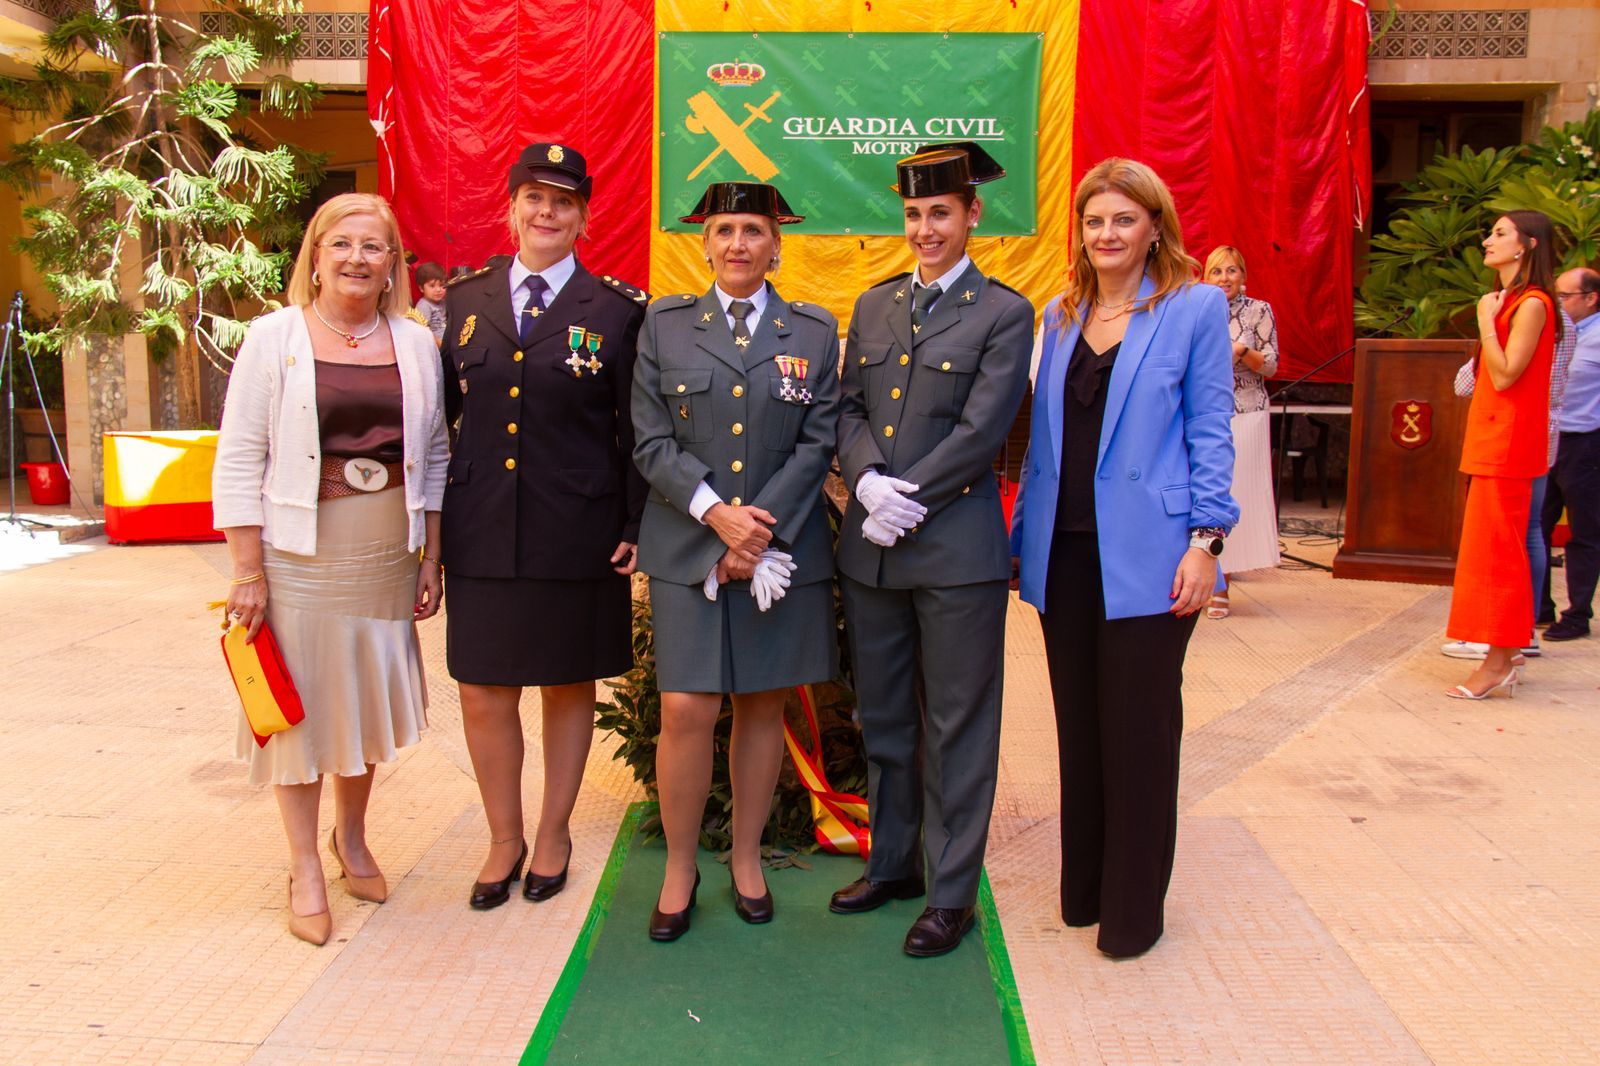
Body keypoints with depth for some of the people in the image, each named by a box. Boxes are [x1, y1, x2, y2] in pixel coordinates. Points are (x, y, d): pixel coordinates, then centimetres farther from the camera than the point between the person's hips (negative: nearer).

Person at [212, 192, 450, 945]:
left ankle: (351, 836, 36)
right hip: (299, 557, -3)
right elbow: (239, 460, -5)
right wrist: (248, 572, -9)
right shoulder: (274, 338, -3)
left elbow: (434, 457, 9)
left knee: (368, 700, 13)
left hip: (386, 558, 3)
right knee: (299, 705, 6)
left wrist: (431, 559, 6)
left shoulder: (416, 344, 5)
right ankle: (305, 870, 22)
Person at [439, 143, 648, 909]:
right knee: (483, 693, 7)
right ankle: (504, 838, 28)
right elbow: (445, 406, 8)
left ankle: (554, 834, 31)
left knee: (570, 683, 12)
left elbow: (636, 431, -1)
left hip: (577, 534, -2)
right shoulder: (465, 300, 9)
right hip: (482, 531, 2)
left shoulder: (617, 310, 0)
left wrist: (637, 526, -6)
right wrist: (432, 517, 1)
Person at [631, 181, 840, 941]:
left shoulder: (813, 331, 7)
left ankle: (746, 858, 25)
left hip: (784, 546, 1)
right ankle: (679, 869, 14)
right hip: (687, 547, -1)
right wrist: (716, 511, -13)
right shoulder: (665, 324, 7)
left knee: (763, 705, 8)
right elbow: (652, 442, 0)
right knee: (687, 709, -5)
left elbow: (818, 444, 1)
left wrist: (759, 528, -9)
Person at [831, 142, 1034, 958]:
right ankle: (893, 863, 33)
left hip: (957, 548, -5)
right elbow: (849, 409, 8)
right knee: (882, 717, 15)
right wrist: (868, 483, -10)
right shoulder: (873, 305, 14)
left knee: (956, 726, 5)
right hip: (870, 546, 5)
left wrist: (905, 500, -14)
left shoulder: (1003, 314, -3)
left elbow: (981, 430, -11)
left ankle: (951, 892, 19)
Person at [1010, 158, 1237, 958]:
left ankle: (1133, 907, 18)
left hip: (1145, 558, -4)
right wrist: (1024, 534, 11)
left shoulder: (1195, 308, -1)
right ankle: (1083, 889, 28)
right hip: (1065, 554, 5)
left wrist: (1206, 540, -10)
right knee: (1079, 726, 13)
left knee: (1139, 730, 3)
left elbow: (1211, 433, -3)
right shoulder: (1059, 317, 13)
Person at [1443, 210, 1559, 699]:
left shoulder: (1532, 304, -12)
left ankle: (1498, 663, -3)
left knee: (1497, 550, -8)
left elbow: (1505, 375, -19)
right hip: (1491, 444, 10)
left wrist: (1486, 319, -14)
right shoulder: (1509, 301, 18)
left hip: (1508, 446, -10)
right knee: (1495, 551, 11)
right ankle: (1504, 659, 17)